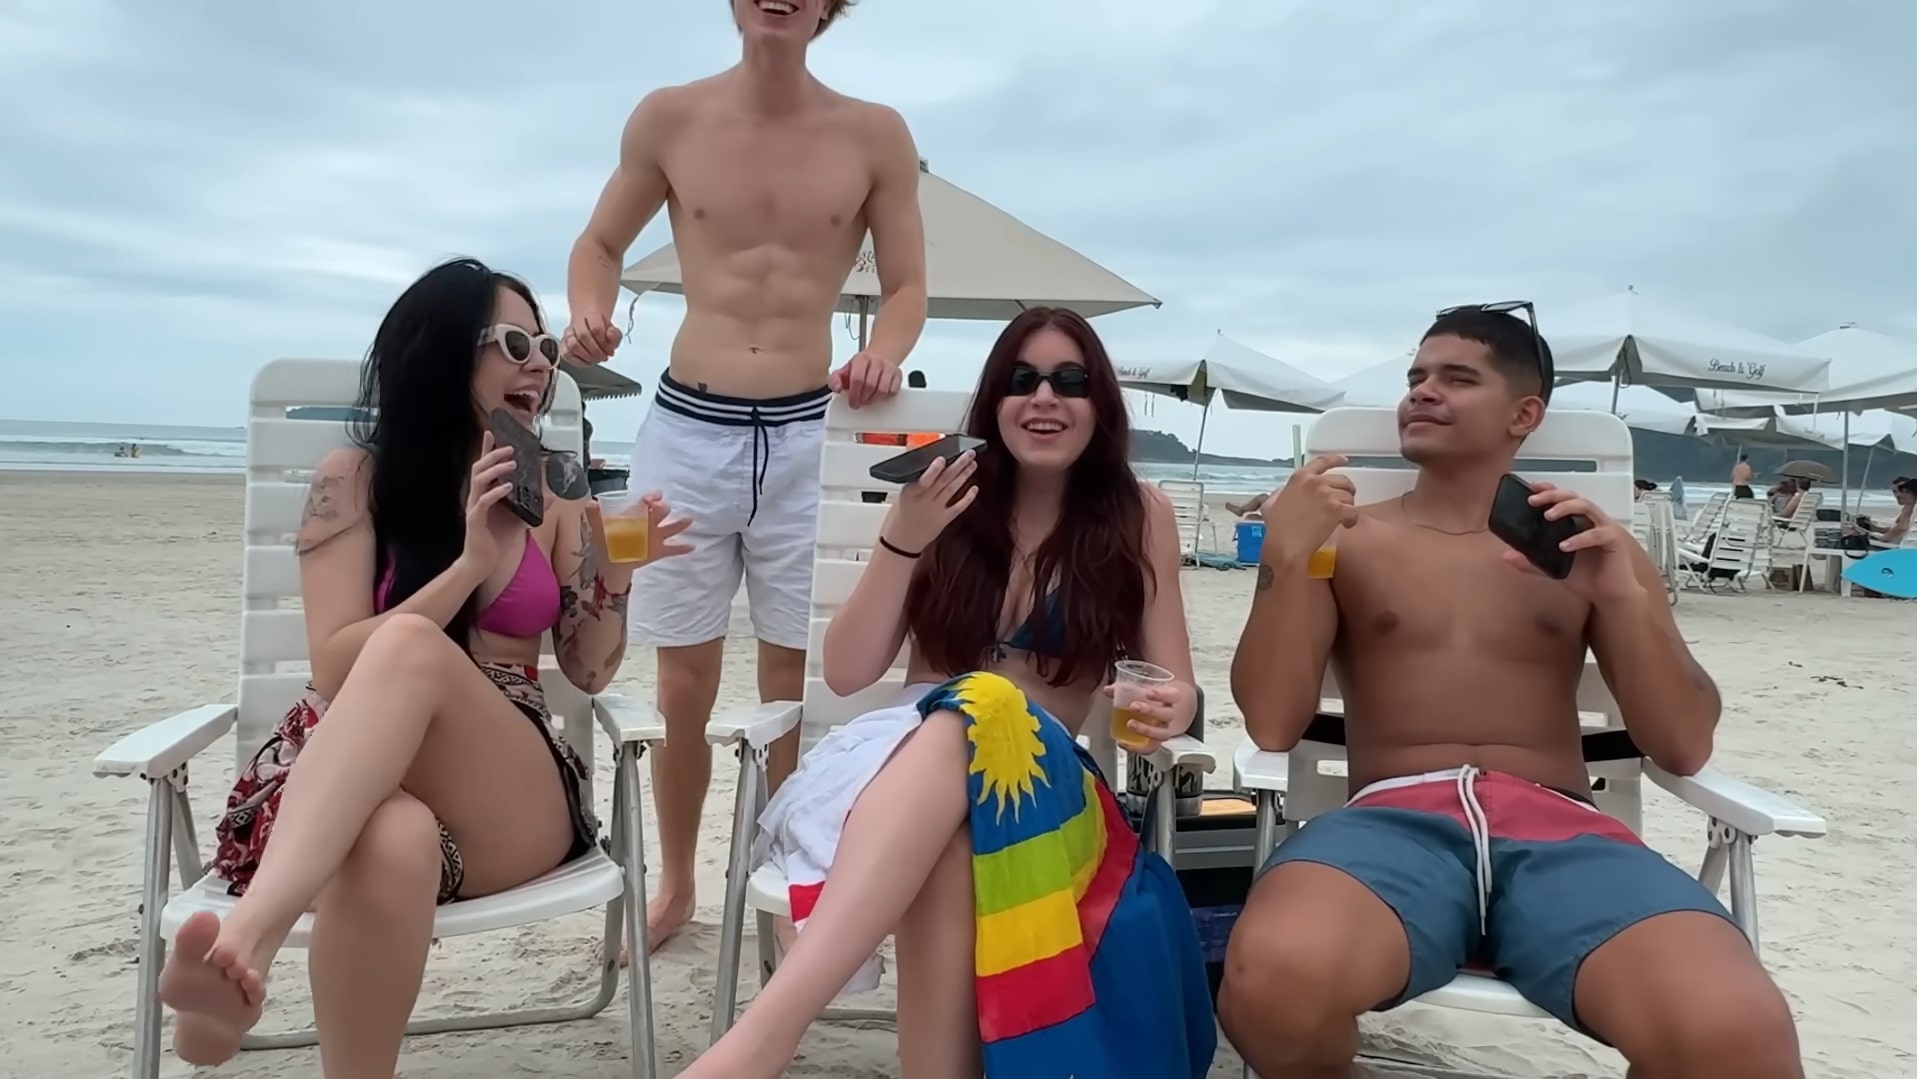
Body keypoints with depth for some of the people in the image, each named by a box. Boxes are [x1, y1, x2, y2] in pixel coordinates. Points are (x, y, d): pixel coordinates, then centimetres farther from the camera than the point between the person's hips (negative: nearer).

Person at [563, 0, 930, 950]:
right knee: (683, 687, 8)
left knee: (796, 686, 7)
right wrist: (589, 311, -9)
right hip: (685, 429, 1)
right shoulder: (668, 118, 2)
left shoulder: (875, 135, 1)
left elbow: (907, 286, 7)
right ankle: (675, 883, 29)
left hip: (810, 437, 0)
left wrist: (886, 355, -14)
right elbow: (600, 243, 13)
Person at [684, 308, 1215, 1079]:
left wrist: (1169, 708, -22)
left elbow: (1178, 687, 4)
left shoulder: (1140, 516, 5)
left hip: (1047, 779, -1)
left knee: (971, 721, -38)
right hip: (905, 754, 1)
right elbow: (846, 674, 3)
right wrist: (902, 543, -11)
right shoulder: (944, 499, 7)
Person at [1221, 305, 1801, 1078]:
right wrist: (1287, 558, -10)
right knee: (1274, 980, -37)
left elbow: (1685, 750, 12)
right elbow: (1272, 727, 3)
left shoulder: (1591, 547, 19)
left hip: (1558, 830, 2)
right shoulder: (1349, 540, 13)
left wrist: (1623, 596, -4)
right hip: (1396, 821, -1)